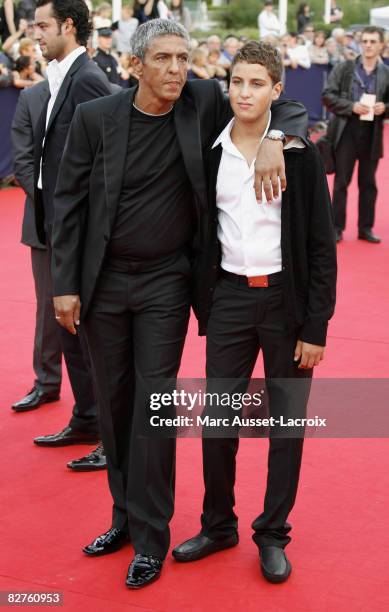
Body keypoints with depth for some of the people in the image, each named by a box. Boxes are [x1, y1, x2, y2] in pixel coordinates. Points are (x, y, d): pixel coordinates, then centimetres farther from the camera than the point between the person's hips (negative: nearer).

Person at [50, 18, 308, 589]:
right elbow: (69, 203, -1)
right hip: (103, 283, 2)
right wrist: (65, 284, -3)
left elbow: (289, 109, 2)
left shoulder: (204, 102, -8)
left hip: (164, 284, -1)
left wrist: (274, 140, -21)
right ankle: (124, 514, 28)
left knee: (153, 406, -1)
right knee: (113, 401, 11)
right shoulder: (94, 118, -7)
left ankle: (150, 537, 11)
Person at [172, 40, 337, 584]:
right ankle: (218, 525, 24)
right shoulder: (210, 154, 3)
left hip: (286, 298, -2)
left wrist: (316, 326, -8)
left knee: (286, 422, 7)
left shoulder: (301, 155, -5)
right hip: (229, 296, 2)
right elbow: (200, 235, 9)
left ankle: (273, 534, 22)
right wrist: (202, 307, 6)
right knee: (217, 420, 5)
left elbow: (321, 247, -4)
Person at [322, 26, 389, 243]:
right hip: (346, 133, -1)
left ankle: (366, 228, 19)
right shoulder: (344, 68, -1)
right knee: (341, 182, 4)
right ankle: (337, 227, 12)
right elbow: (328, 96, -5)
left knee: (368, 184, 9)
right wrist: (352, 106, -16)